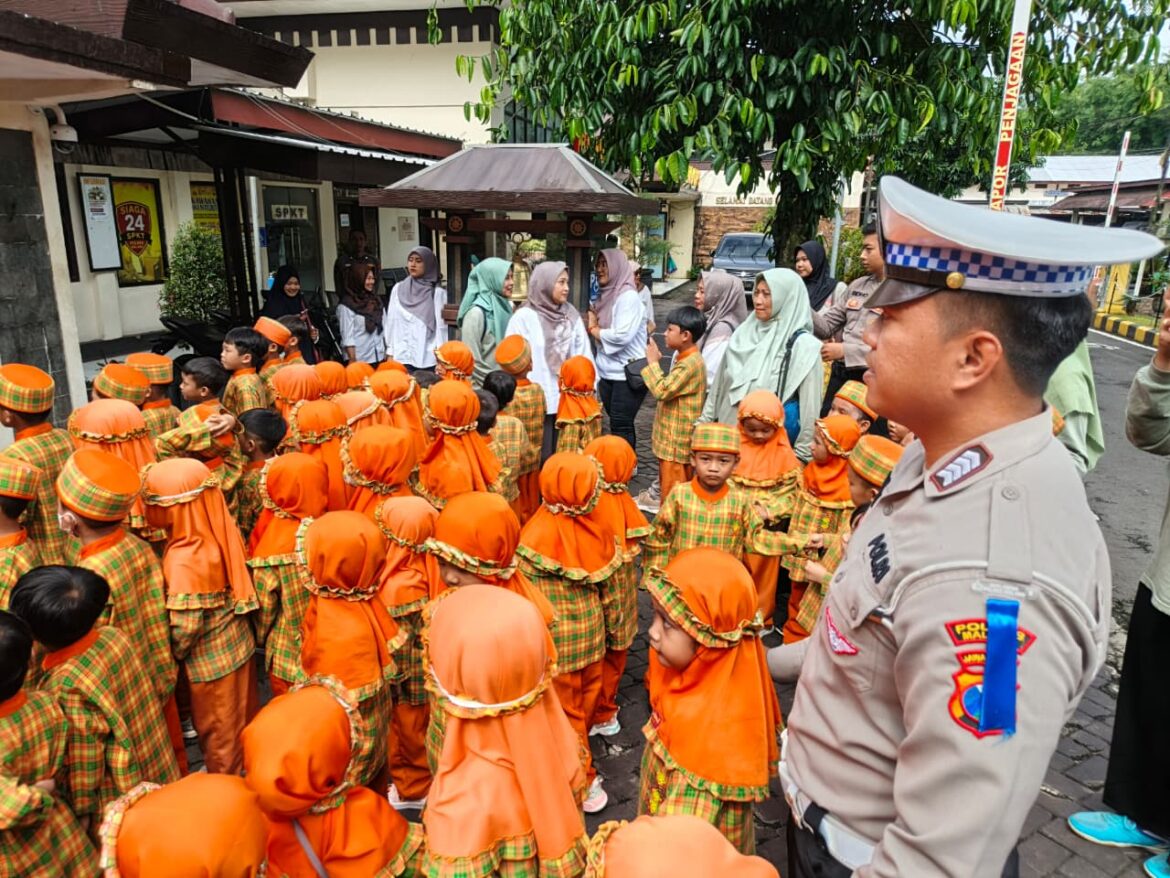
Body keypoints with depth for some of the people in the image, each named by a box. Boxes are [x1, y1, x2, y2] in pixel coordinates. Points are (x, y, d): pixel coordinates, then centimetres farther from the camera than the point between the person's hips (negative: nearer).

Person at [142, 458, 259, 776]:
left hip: (211, 658, -8)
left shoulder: (185, 560, -32)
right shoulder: (221, 533, -9)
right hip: (237, 643, 8)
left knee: (218, 731, 16)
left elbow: (185, 626, -27)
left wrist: (170, 654, -7)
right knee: (242, 718, 27)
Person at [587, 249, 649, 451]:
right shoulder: (606, 295, 10)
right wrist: (592, 325, -4)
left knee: (620, 426, -5)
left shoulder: (628, 297, -14)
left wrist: (593, 329, -10)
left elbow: (622, 336, -25)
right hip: (608, 374, 8)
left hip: (629, 375, -8)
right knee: (620, 425, 14)